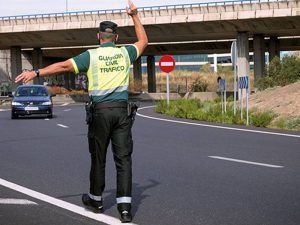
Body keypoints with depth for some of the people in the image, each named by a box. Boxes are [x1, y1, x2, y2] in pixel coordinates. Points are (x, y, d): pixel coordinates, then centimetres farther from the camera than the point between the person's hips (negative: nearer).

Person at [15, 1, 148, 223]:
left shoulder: (91, 56, -3)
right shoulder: (125, 53, 5)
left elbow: (63, 66, -10)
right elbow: (143, 41, 24)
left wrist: (36, 72, -8)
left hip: (101, 111, -2)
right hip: (122, 110, 2)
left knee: (98, 158, 12)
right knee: (124, 158, 0)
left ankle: (96, 200, 28)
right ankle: (125, 206, -7)